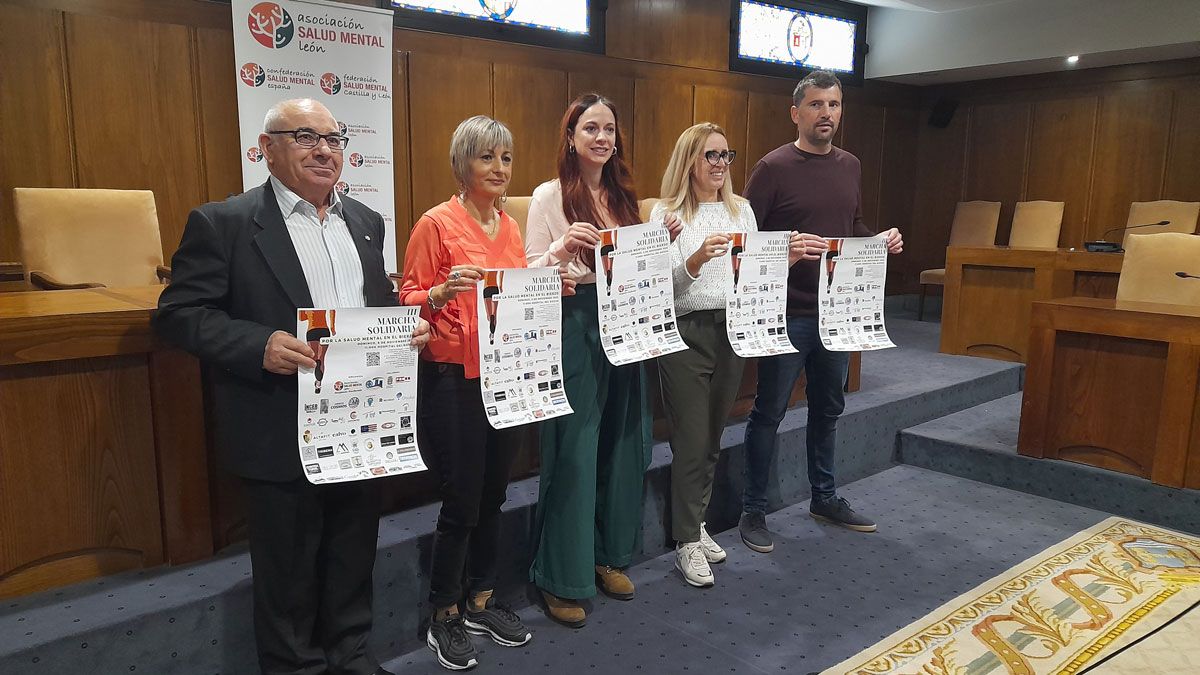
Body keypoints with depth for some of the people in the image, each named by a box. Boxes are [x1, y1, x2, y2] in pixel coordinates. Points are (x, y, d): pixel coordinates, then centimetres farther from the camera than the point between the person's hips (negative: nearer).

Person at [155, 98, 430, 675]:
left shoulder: (365, 222, 11)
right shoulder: (223, 223, -7)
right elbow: (179, 313, -9)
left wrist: (406, 326, -3)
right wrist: (260, 346, -24)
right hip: (281, 437, -5)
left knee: (354, 558, 20)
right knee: (288, 571, 11)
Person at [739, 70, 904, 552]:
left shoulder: (850, 167, 10)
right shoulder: (773, 168, -10)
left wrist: (880, 241, 1)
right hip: (787, 313, -6)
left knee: (828, 407, 17)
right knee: (769, 412, 3)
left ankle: (825, 498, 34)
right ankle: (753, 510, 16)